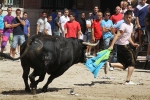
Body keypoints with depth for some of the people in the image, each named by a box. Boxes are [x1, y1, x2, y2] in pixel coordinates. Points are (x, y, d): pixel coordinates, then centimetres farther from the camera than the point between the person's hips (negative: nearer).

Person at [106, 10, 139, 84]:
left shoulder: (131, 25, 13)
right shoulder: (124, 25, -15)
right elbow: (117, 35, -25)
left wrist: (133, 44, 13)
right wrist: (111, 46, -33)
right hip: (123, 46, -9)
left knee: (123, 65, 9)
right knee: (132, 63, 0)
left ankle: (109, 64, -4)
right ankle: (128, 81, 0)